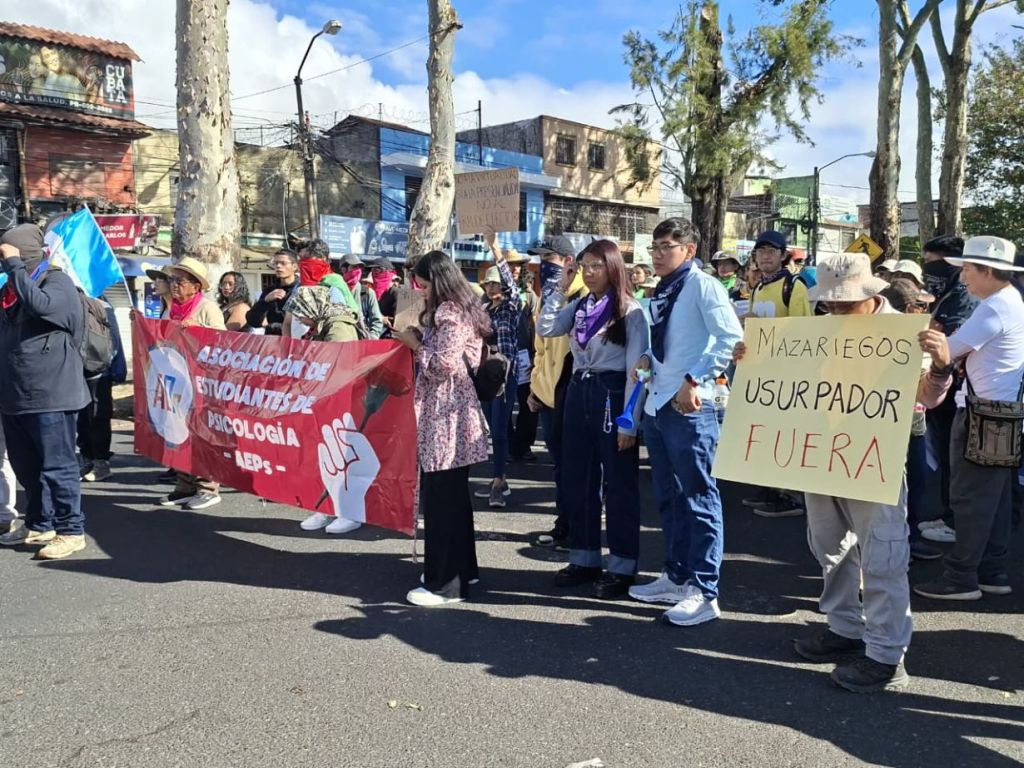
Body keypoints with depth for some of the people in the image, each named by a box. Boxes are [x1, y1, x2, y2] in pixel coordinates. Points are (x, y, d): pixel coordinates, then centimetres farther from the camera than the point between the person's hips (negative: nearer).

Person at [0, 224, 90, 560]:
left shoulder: (57, 282, -7)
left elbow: (39, 304, -29)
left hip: (50, 395, -9)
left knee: (57, 467, -3)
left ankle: (71, 531, 6)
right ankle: (38, 525, 31)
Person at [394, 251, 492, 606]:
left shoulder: (449, 313, -13)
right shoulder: (459, 310, 17)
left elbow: (443, 364, -20)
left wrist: (414, 343, -6)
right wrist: (417, 342, 10)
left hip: (444, 416, -11)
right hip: (450, 414, 11)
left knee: (441, 497, -6)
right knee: (453, 494, 16)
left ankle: (445, 583, 1)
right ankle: (462, 568, 27)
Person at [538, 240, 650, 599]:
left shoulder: (630, 310, -9)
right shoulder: (580, 306, 10)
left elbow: (636, 369, -12)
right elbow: (545, 329, 3)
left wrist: (629, 421, -16)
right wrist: (560, 288, 0)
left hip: (612, 396, -7)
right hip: (578, 393, 7)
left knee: (618, 483, 2)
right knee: (577, 479, 11)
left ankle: (621, 567, 12)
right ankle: (584, 559, 24)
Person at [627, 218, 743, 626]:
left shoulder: (702, 285, -7)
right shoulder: (660, 294, 16)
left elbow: (732, 339, -17)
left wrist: (694, 381, -19)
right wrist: (648, 359, 3)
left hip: (689, 407, -9)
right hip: (656, 405, 9)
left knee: (698, 498, -2)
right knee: (668, 498, 16)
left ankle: (704, 592, 5)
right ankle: (676, 576, 29)